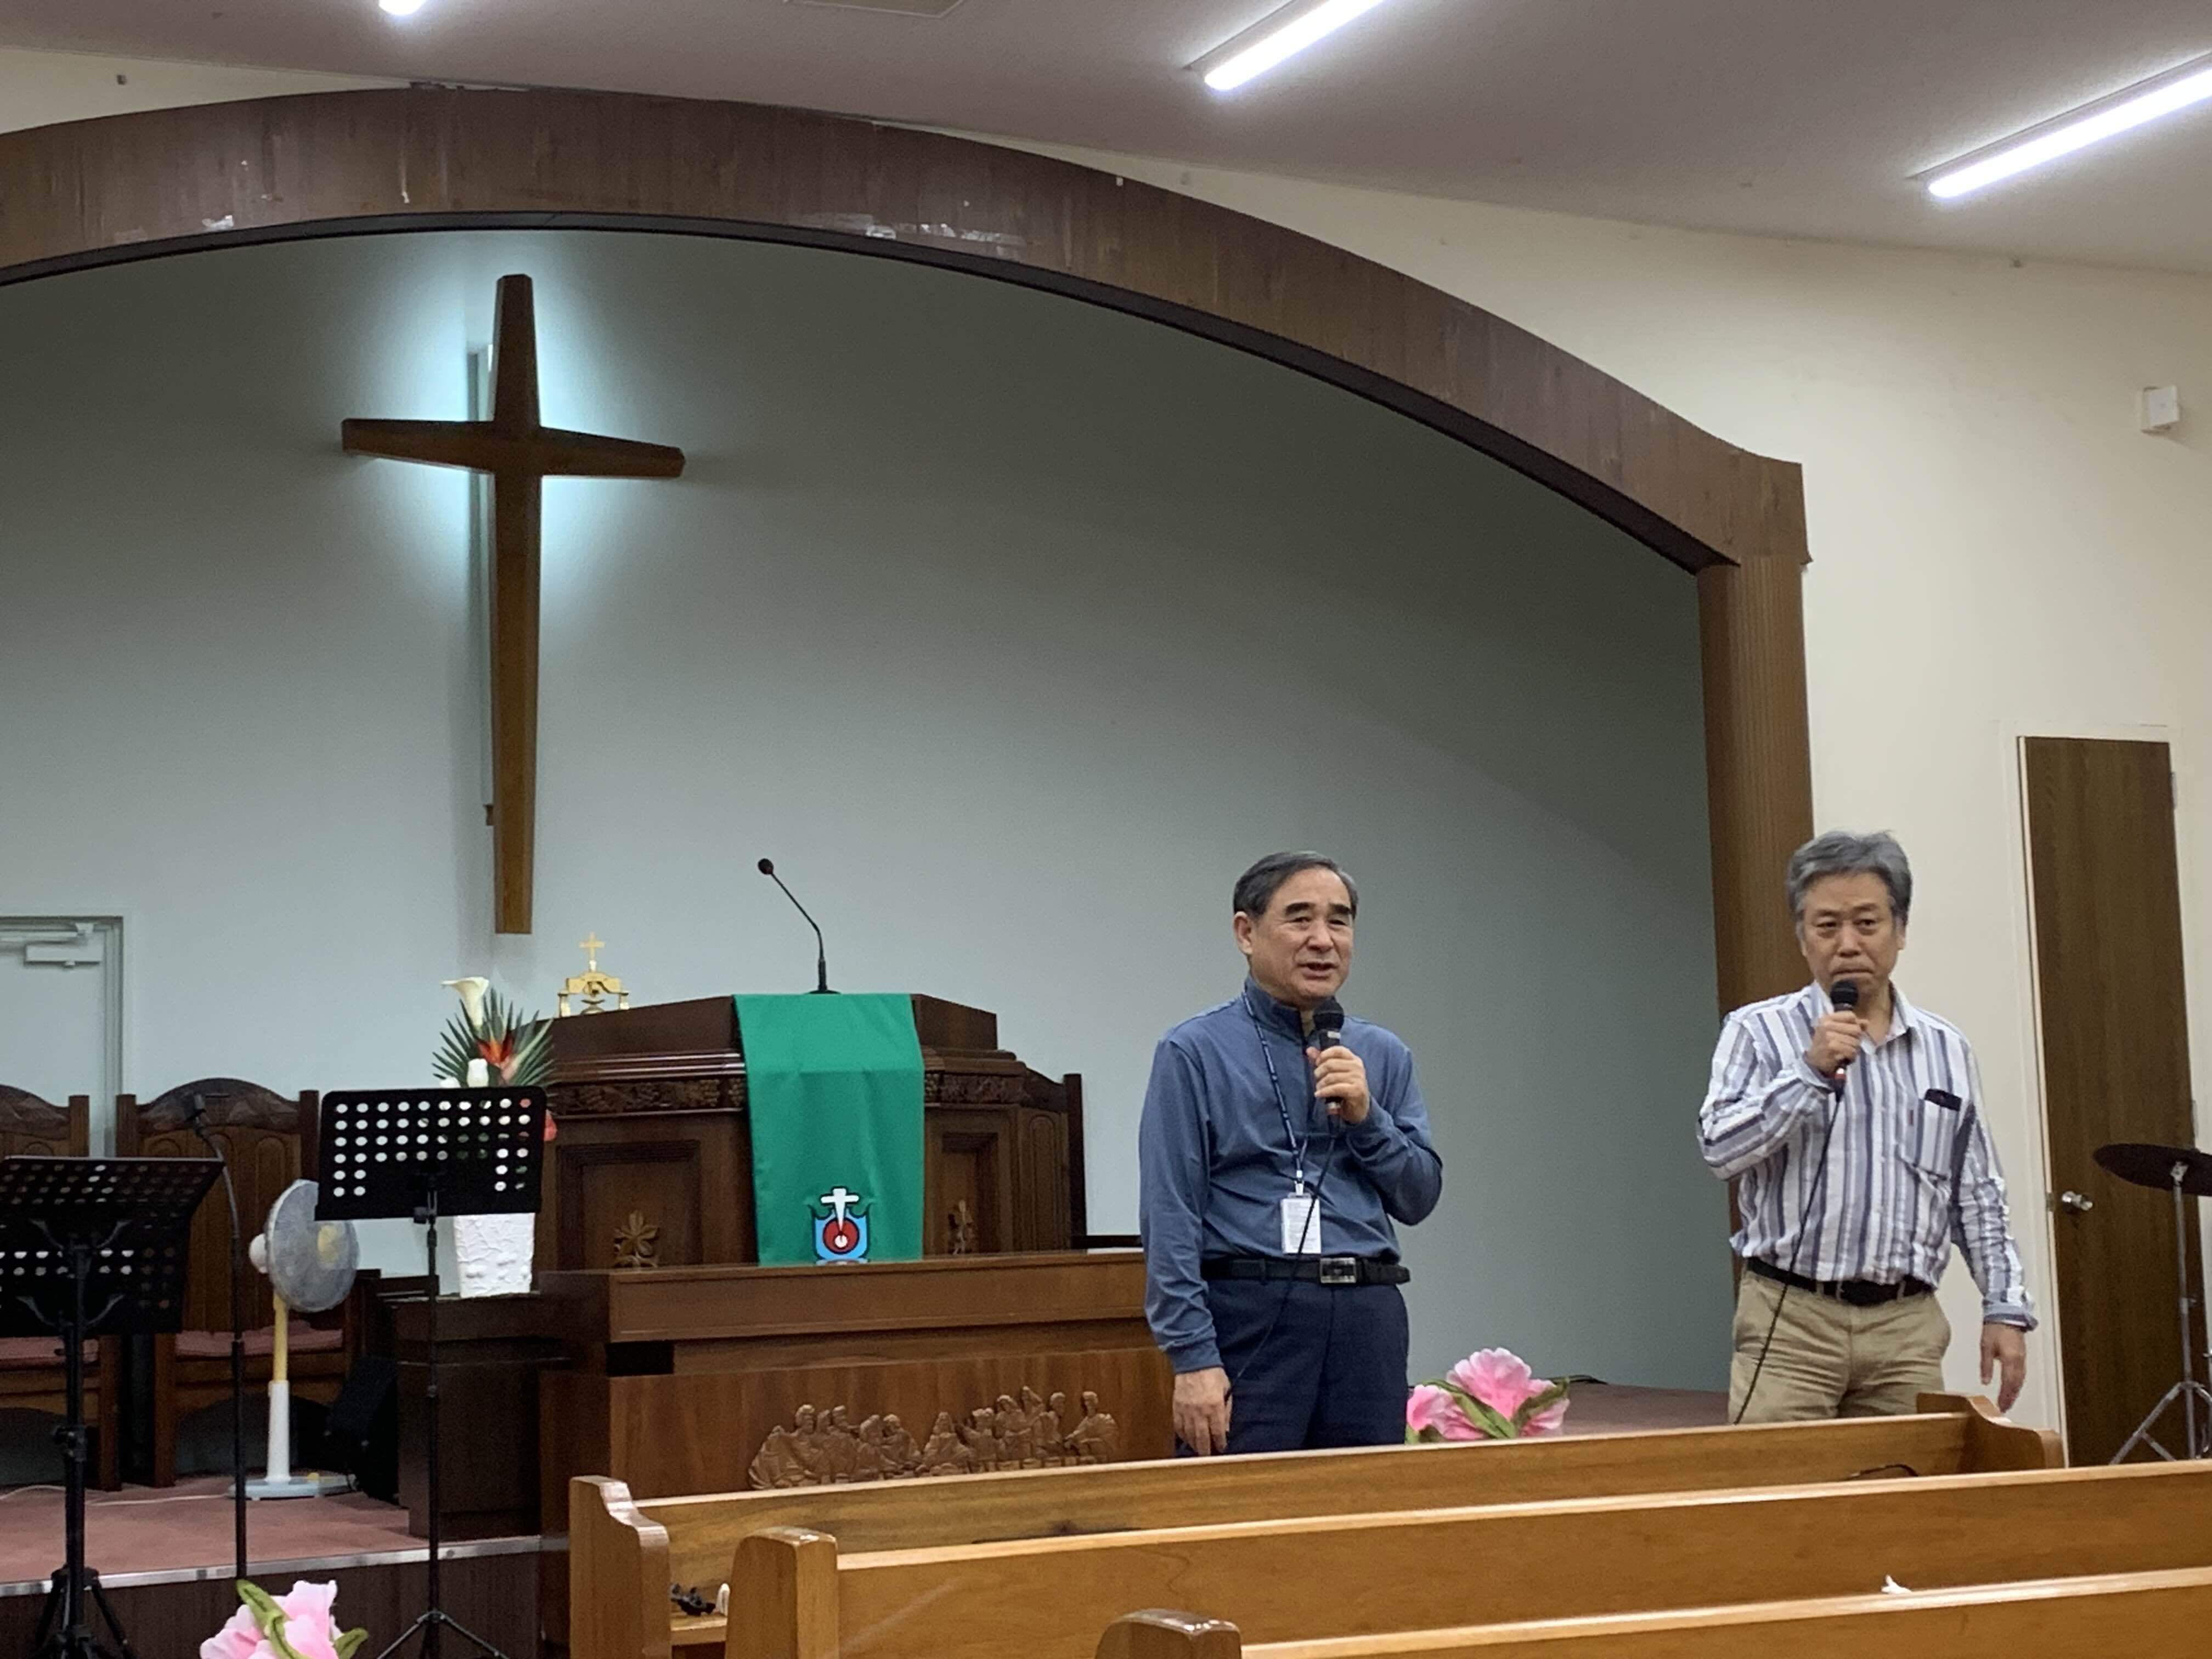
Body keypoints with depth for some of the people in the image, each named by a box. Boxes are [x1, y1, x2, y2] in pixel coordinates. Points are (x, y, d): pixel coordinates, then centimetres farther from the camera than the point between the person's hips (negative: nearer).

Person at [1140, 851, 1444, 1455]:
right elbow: (1170, 1217, -7)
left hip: (1367, 1320, 5)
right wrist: (1193, 1359, -14)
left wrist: (1364, 1116, -5)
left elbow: (1419, 1197, 11)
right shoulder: (1195, 1052, -1)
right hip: (1251, 1318, -5)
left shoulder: (1381, 1055, 15)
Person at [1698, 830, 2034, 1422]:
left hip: (1907, 1327, 3)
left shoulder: (1947, 1051, 13)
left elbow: (1978, 1199, 15)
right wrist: (1812, 1070, -16)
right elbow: (1721, 1149, -10)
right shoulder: (1758, 1032, 2)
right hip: (1791, 1321, -3)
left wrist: (2006, 1309, 7)